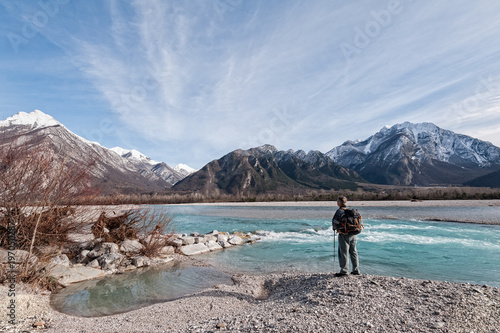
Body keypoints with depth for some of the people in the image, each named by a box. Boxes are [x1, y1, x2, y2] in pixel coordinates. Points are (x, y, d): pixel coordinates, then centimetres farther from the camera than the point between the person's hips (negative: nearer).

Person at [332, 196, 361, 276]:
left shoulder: (339, 211, -13)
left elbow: (334, 222, -15)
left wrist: (335, 228, 5)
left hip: (344, 235, -7)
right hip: (354, 234, 7)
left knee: (343, 253, 1)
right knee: (353, 252, 15)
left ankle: (344, 271, 4)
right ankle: (356, 270, 22)